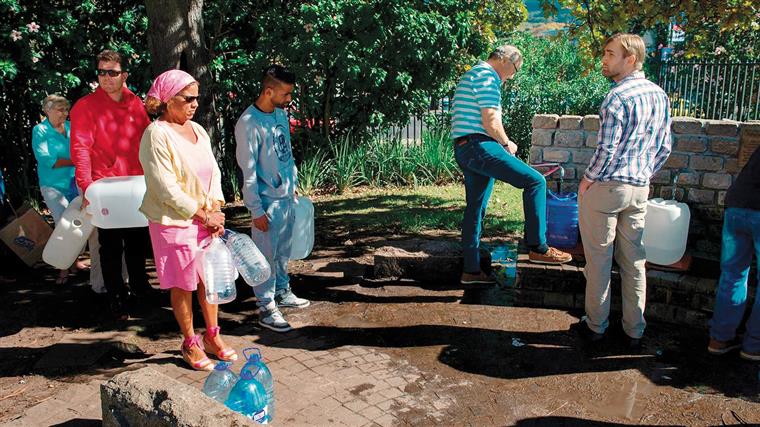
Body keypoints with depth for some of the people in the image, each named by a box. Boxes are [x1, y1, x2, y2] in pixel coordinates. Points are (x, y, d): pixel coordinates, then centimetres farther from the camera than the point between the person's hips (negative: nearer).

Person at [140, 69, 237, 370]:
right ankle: (190, 344, 22)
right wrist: (204, 216, -14)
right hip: (174, 222, -7)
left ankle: (212, 336, 30)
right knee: (183, 285, 6)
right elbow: (166, 188, -18)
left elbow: (213, 172, 9)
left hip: (206, 219, 7)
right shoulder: (157, 134, -14)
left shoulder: (198, 130, 9)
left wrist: (216, 210, -5)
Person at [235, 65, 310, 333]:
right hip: (267, 201, -8)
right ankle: (266, 308, 12)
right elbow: (248, 171, -17)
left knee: (283, 251, 19)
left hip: (287, 197, 8)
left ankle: (282, 292, 35)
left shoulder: (281, 114, 6)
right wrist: (256, 210, -16)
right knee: (267, 256, 1)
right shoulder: (249, 124, -18)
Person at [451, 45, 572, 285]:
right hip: (478, 146, -11)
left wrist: (502, 143, 21)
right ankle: (538, 248, -7)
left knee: (475, 210, 13)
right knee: (535, 181, -11)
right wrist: (507, 143, -1)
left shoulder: (474, 75, 25)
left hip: (464, 150, 11)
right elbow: (491, 122, -18)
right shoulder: (487, 76, -8)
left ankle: (471, 270, 18)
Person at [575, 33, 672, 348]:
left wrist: (587, 180, -7)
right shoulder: (660, 95, 8)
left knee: (599, 260, 5)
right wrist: (644, 175, 20)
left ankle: (596, 325, 17)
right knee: (634, 261, 13)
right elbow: (664, 148, 12)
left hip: (604, 188, -7)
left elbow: (606, 149, -20)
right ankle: (635, 331, 21)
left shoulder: (618, 97, -16)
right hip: (640, 189, 7)